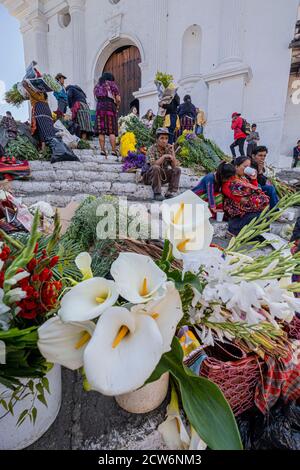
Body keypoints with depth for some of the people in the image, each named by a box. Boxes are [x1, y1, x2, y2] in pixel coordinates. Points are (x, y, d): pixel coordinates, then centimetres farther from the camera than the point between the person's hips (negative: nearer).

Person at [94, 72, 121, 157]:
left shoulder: (97, 85, 22)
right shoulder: (112, 84, 9)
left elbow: (96, 98, 14)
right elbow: (118, 99, 2)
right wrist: (117, 106, 19)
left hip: (99, 107, 3)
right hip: (110, 106, -3)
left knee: (101, 131, 0)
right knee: (112, 131, -6)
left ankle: (102, 150, -4)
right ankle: (113, 150, -12)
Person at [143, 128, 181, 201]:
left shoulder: (168, 148, -2)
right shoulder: (152, 149, -14)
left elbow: (174, 166, -10)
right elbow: (153, 165, -29)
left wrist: (172, 152, -19)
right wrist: (163, 157, -31)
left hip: (162, 176, 4)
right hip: (150, 176, -4)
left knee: (177, 170, -13)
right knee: (156, 168, -34)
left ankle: (171, 193, -14)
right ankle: (157, 194, -24)